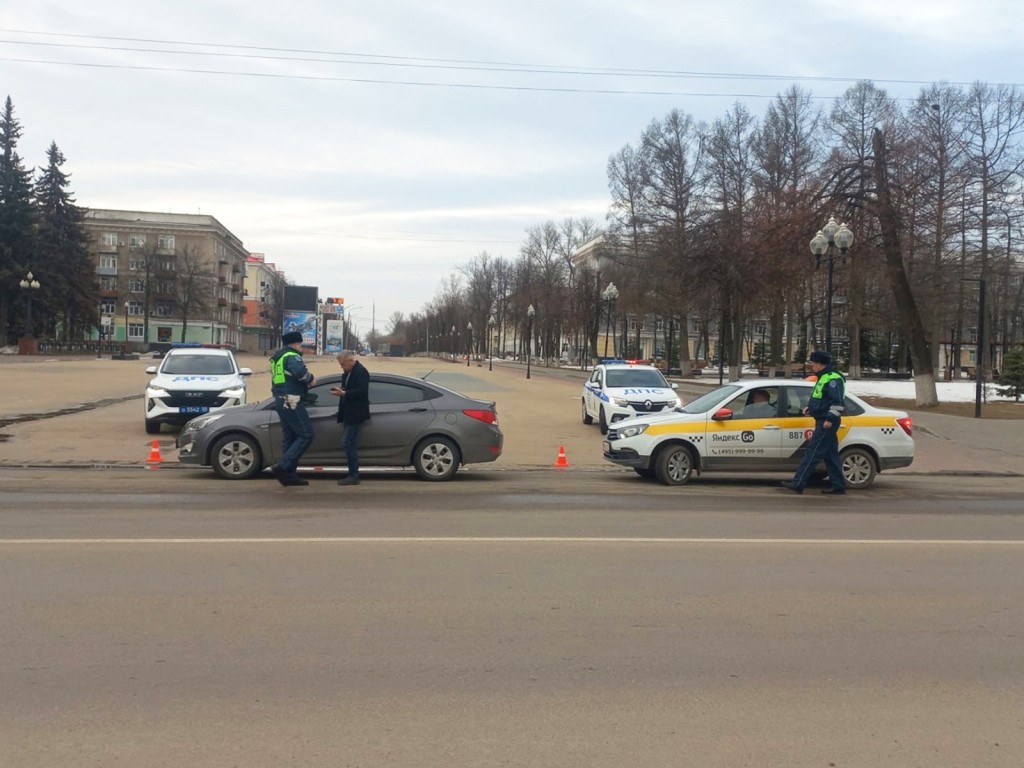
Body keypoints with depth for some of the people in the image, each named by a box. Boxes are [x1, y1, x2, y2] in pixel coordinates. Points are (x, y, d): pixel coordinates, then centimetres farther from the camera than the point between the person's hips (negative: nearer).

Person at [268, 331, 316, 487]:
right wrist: (311, 379, -9)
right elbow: (300, 372, -29)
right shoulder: (292, 356, -10)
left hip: (280, 402, 10)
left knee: (289, 438, 11)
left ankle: (289, 475, 10)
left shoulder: (277, 358, 21)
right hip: (292, 402, -10)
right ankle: (282, 467, -17)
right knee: (306, 435, -9)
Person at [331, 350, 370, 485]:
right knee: (349, 444, 11)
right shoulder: (349, 372, 16)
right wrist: (340, 390, 3)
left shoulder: (361, 372, -14)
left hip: (356, 414, -10)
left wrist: (343, 393, -22)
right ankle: (352, 474, 17)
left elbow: (361, 392, -22)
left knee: (348, 443, -10)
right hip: (349, 414, 10)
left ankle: (353, 476, -6)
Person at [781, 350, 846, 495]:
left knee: (812, 452, -11)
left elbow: (837, 402, -22)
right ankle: (838, 485, 17)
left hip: (827, 423, -11)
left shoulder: (833, 379, -15)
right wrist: (810, 408, 16)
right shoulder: (824, 378, 18)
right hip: (822, 421, 11)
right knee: (830, 454, 12)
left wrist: (830, 419, -24)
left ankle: (798, 483, -13)